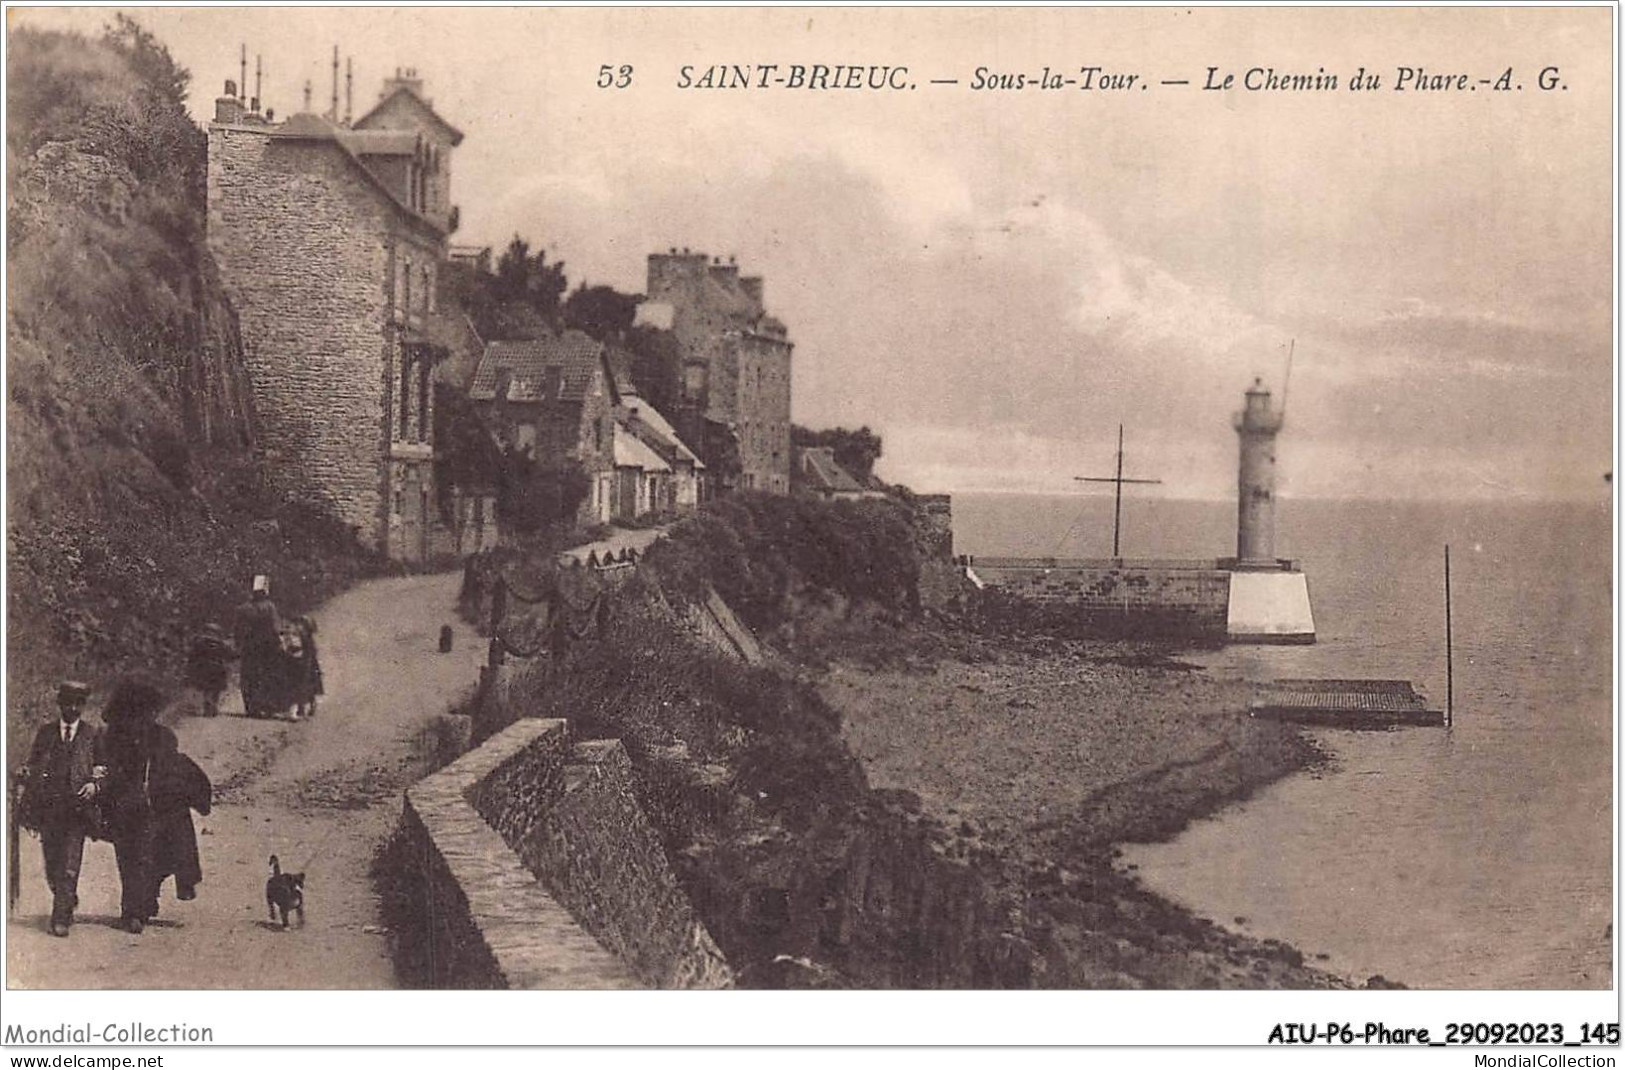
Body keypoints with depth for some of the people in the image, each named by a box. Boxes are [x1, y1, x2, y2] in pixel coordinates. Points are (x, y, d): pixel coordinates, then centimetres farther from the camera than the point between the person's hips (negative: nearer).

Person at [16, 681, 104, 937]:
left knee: (70, 866, -9)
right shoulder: (45, 731, 11)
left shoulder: (92, 734, 7)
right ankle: (68, 902, 32)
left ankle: (61, 918, -8)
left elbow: (101, 767, 9)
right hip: (48, 807, 2)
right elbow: (33, 764, 14)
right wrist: (25, 775, -7)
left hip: (77, 807, -2)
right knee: (51, 863, 8)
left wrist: (94, 784, -10)